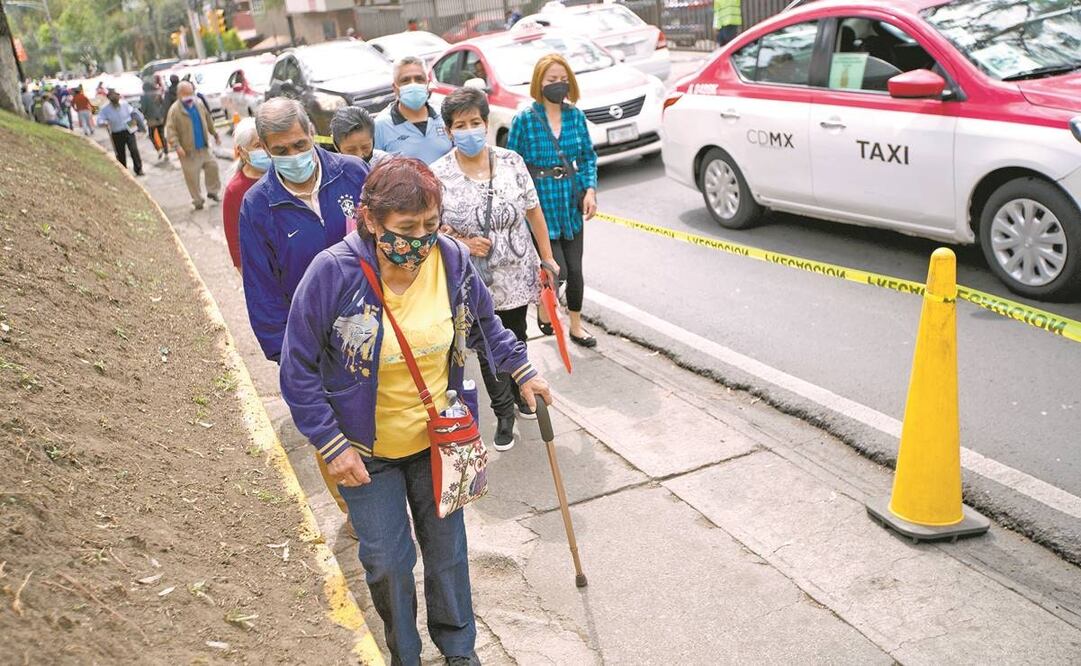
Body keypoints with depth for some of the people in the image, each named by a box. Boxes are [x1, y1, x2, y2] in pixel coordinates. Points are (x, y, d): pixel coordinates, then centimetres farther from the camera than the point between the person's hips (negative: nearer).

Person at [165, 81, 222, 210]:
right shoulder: (175, 110, -12)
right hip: (188, 151, -5)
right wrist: (176, 146, -28)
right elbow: (170, 130, -17)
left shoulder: (199, 105, 5)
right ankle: (197, 200, 12)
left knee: (212, 166, 6)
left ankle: (212, 191, 25)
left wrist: (215, 134, 19)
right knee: (192, 176, 0)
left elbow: (209, 121, 18)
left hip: (204, 147, 5)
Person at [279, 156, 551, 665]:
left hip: (438, 438, 3)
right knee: (388, 562, 10)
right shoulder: (332, 273, -24)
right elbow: (299, 371, -15)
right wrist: (332, 445, -16)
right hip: (365, 451, -2)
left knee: (447, 548, 18)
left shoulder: (452, 259, -15)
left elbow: (485, 325, 8)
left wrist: (522, 371, 6)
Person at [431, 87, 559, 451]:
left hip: (517, 273, 3)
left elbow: (533, 211, 4)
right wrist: (462, 243, -17)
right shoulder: (438, 175, -11)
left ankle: (519, 394, 45)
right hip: (474, 282, -2)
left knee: (515, 338, 20)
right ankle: (504, 413, 24)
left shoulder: (511, 161, -4)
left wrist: (547, 257, 6)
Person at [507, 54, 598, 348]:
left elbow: (588, 156, 10)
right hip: (541, 206, -4)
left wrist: (590, 189, -4)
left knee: (575, 270, 10)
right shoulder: (524, 119, -10)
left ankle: (576, 326, 29)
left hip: (571, 204, 4)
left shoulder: (576, 116, 2)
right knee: (558, 270, -5)